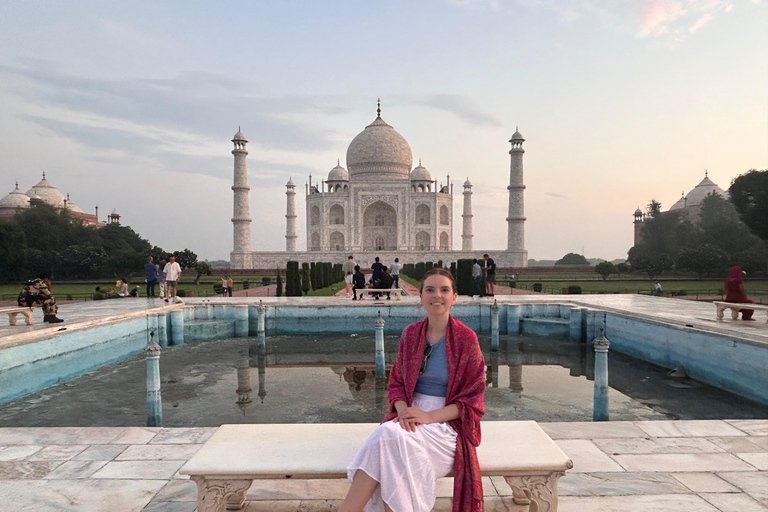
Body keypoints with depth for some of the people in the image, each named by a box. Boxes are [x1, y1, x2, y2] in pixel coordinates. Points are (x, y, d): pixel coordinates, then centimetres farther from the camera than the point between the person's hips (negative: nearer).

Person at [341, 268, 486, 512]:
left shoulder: (466, 338, -5)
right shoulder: (410, 334, 7)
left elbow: (471, 399, -4)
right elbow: (395, 382, 11)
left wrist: (430, 416, -16)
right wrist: (403, 409, -11)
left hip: (448, 422, -3)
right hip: (410, 416, 3)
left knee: (390, 435, -31)